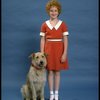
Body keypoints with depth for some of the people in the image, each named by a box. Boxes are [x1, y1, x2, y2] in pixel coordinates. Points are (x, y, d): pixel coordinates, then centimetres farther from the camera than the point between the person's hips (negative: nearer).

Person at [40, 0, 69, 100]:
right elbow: (42, 40, 2)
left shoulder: (63, 24, 0)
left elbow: (65, 40, -2)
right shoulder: (44, 25, 2)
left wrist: (65, 53, -9)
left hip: (59, 49, 0)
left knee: (57, 72, 6)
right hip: (48, 50, 1)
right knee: (50, 72, 5)